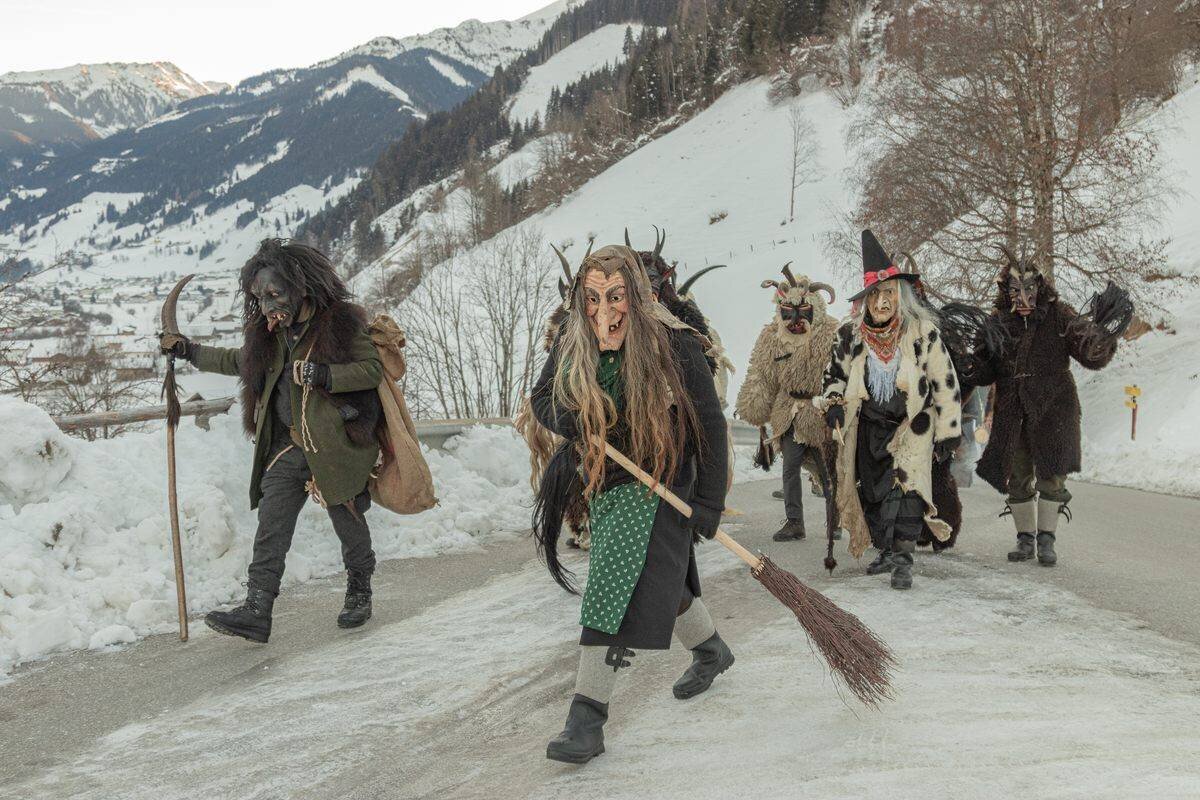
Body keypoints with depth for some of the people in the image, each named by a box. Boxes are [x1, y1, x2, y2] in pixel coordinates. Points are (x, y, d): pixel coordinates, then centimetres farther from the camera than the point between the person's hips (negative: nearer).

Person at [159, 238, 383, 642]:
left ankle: (359, 591, 31)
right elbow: (238, 361, 29)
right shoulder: (269, 334, 11)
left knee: (347, 519, 7)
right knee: (272, 520, -7)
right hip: (288, 446, 5)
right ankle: (257, 610, -10)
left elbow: (374, 367, -14)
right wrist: (188, 351, 28)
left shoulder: (342, 322, -9)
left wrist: (323, 376, -25)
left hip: (338, 445, -5)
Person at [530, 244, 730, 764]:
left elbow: (709, 425, -13)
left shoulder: (674, 345, -18)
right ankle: (712, 650, 47)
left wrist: (709, 504, -14)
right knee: (660, 581, 20)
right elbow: (541, 399, 7)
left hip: (659, 486, -6)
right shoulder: (573, 344, -4)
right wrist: (579, 422, -16)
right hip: (602, 485, 6)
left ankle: (587, 719, -11)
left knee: (619, 591, -14)